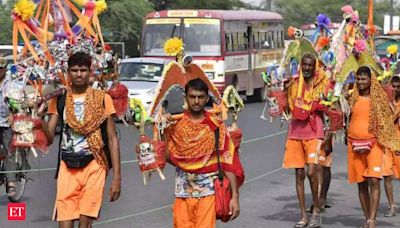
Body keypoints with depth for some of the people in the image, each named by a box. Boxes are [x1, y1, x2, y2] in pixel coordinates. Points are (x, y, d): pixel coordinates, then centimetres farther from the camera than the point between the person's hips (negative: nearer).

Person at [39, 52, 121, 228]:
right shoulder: (59, 100, 8)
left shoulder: (102, 99, 3)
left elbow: (112, 139, 3)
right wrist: (39, 116, -17)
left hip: (93, 166, -1)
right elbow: (48, 138, 1)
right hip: (67, 167, 2)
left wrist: (117, 176, -3)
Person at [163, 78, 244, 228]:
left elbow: (228, 161, -4)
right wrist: (163, 130, -12)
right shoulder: (175, 124, 1)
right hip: (183, 191, 2)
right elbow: (168, 157, -2)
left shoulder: (216, 126, -3)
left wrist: (235, 196, -9)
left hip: (208, 190, -2)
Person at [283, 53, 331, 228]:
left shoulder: (321, 85, 0)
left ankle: (316, 210, 4)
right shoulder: (294, 84, 8)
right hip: (295, 131, 4)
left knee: (311, 172, -16)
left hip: (314, 132, -3)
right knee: (299, 174, 4)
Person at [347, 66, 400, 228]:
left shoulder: (379, 97, 2)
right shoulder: (352, 98, 7)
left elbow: (386, 121, 5)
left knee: (374, 180, -16)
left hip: (373, 142, -3)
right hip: (354, 144, 3)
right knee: (361, 182, 7)